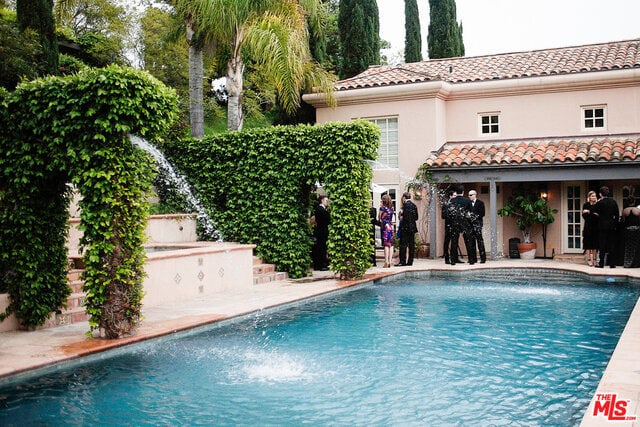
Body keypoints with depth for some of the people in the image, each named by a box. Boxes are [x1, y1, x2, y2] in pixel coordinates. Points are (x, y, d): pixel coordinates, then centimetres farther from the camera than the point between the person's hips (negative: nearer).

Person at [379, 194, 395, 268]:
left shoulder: (383, 207, -6)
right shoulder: (391, 208, 8)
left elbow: (379, 217, 2)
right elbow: (392, 218, 14)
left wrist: (380, 207, 6)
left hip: (385, 226, -5)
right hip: (391, 226, 5)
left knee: (386, 244, -7)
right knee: (391, 244, 6)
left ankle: (386, 262, -12)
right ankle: (390, 261, 6)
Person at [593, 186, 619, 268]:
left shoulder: (599, 203, -11)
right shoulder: (613, 202, 3)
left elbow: (596, 213, -6)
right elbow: (617, 214, 5)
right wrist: (615, 223, 13)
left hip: (602, 226, -4)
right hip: (611, 226, 4)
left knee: (602, 246, 0)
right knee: (611, 245, 8)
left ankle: (601, 264, 0)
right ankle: (612, 263, 9)